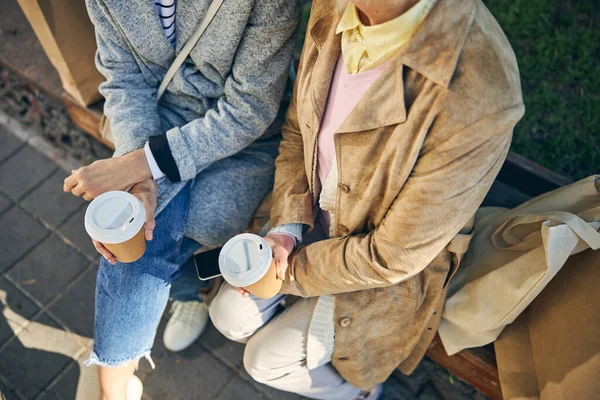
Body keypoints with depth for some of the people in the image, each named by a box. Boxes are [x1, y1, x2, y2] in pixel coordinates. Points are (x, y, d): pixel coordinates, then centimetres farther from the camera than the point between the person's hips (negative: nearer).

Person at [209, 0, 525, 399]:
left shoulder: (477, 100, -38)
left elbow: (392, 258, -26)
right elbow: (297, 130, -1)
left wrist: (290, 270, -13)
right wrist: (286, 227, -12)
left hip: (391, 270, -5)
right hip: (316, 216, 6)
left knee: (264, 359, 1)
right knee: (230, 315, 6)